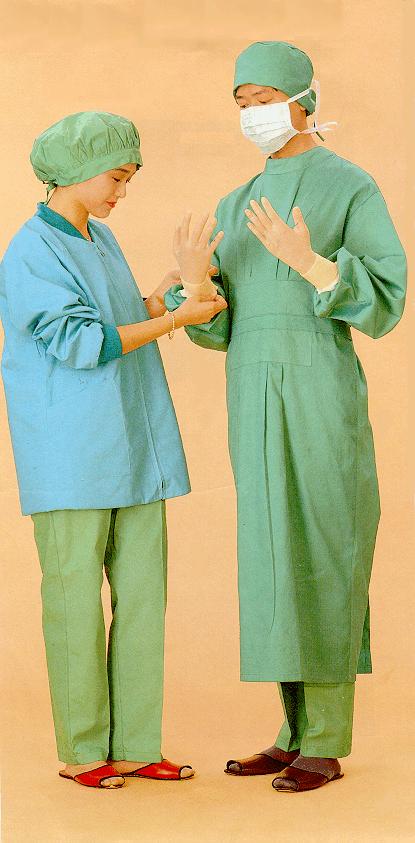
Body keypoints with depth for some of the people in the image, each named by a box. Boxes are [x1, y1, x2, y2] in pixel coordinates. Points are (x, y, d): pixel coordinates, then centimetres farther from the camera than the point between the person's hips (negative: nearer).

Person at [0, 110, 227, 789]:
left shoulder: (101, 240, 16)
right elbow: (83, 344, -17)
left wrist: (170, 290, 6)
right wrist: (178, 318, -13)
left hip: (134, 448, 8)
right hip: (71, 452, -8)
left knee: (142, 593, 5)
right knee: (75, 596, -1)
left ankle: (134, 745, 12)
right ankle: (81, 750, 9)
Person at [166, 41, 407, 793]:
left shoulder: (355, 188, -3)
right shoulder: (237, 209, 17)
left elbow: (386, 302, -11)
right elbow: (224, 328, 12)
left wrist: (306, 260, -26)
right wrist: (193, 282, -11)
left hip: (322, 397, -7)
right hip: (256, 405, 7)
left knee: (321, 564, -6)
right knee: (281, 562, 8)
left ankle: (326, 745, 3)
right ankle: (299, 732, 17)